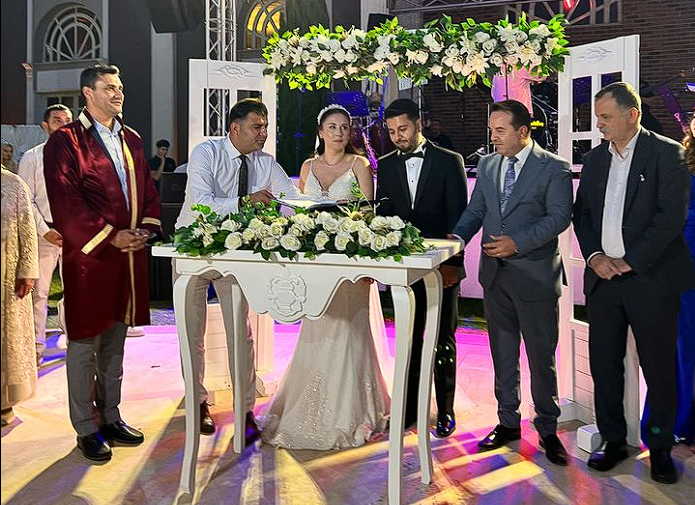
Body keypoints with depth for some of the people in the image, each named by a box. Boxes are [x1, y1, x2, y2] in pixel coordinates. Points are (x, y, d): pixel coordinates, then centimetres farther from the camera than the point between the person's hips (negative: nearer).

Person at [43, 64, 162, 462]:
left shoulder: (132, 139, 16)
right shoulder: (65, 141, -6)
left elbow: (148, 191, 16)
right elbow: (65, 201, -14)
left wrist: (147, 229, 0)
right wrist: (109, 236, -17)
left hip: (130, 254, 6)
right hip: (88, 255, -6)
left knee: (115, 342, 15)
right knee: (85, 344, 3)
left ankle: (110, 416, 28)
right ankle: (86, 428, 16)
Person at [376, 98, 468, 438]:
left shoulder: (449, 161, -1)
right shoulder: (386, 165, 9)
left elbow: (459, 215, -5)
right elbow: (382, 214, 7)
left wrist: (452, 262, -12)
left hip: (442, 265, -3)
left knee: (444, 341, 7)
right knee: (408, 340, 10)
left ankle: (445, 412, 19)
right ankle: (408, 409, 22)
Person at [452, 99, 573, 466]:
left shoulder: (554, 167, -5)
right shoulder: (487, 165, 11)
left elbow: (559, 216, -12)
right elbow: (475, 210, 12)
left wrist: (517, 242, -21)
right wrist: (457, 237, -6)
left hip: (535, 275, -5)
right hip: (494, 274, 5)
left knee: (541, 356, 4)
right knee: (503, 354, 13)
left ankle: (547, 429, 20)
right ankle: (508, 421, 27)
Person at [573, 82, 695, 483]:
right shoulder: (595, 159, 13)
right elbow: (581, 213, 13)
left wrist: (630, 261, -13)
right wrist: (594, 256, -3)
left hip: (651, 278, -5)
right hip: (603, 277, 5)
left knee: (659, 367, 6)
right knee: (604, 364, 9)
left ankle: (660, 447, 23)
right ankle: (613, 440, 25)